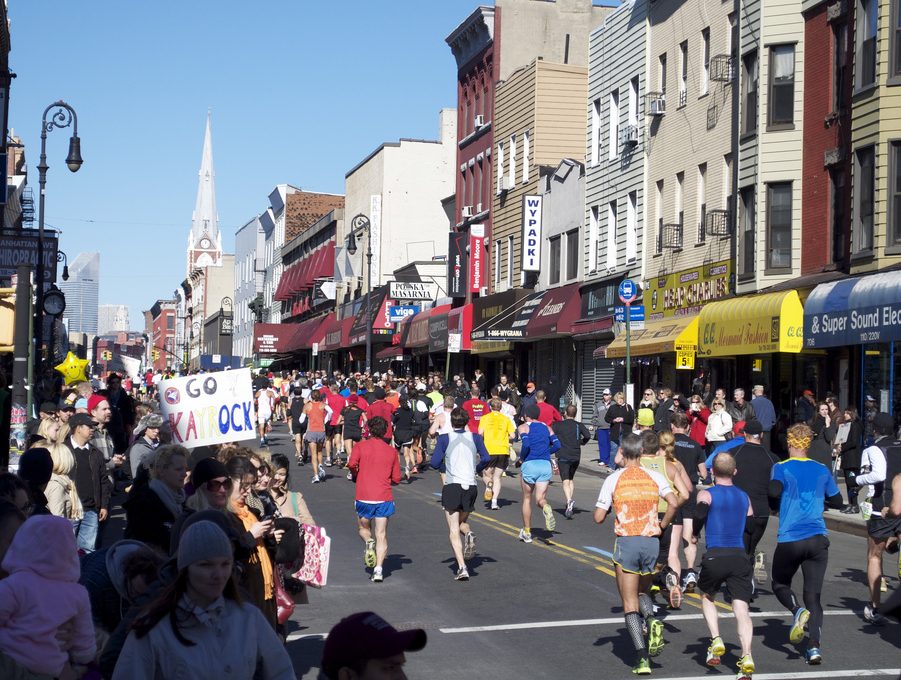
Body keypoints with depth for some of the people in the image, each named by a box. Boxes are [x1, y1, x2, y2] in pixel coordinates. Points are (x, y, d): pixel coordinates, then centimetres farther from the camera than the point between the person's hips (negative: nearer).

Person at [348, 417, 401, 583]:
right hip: (384, 498, 1)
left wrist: (357, 476, 6)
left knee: (363, 528, 23)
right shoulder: (392, 451, 8)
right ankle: (378, 570, -9)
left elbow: (352, 464, -15)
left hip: (363, 497, -1)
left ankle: (368, 542, -8)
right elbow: (396, 479, 9)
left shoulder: (360, 446, 3)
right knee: (381, 535, 3)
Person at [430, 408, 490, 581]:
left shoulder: (444, 439, 0)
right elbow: (485, 458, -5)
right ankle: (469, 534, -10)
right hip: (471, 486, 3)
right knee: (462, 522, 25)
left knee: (454, 530, 0)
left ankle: (462, 568, -14)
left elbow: (434, 462, -6)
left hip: (451, 486, -2)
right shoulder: (475, 438, 5)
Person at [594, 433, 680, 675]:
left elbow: (598, 517, -4)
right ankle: (651, 621, -7)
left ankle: (642, 658, -8)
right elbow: (673, 503, -11)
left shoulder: (613, 479, -2)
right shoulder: (654, 476, 3)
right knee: (642, 592, 25)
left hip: (626, 543, -3)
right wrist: (663, 525, 4)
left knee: (630, 605, 4)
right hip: (652, 542, 3)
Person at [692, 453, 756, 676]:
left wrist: (694, 535, 2)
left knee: (707, 597, 24)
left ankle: (716, 641, 8)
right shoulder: (744, 497, 17)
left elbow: (700, 513, -15)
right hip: (740, 557, 2)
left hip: (715, 556, -2)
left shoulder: (706, 494, 3)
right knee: (741, 609, -4)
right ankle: (746, 656, -21)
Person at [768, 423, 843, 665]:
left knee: (780, 584, 19)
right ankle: (814, 646, -11)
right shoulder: (822, 470, 9)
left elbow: (774, 491, -21)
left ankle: (798, 611, -11)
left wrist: (768, 491, 1)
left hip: (789, 540, -3)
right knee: (813, 595, 4)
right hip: (818, 540, 3)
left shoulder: (781, 468, -2)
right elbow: (837, 501, 16)